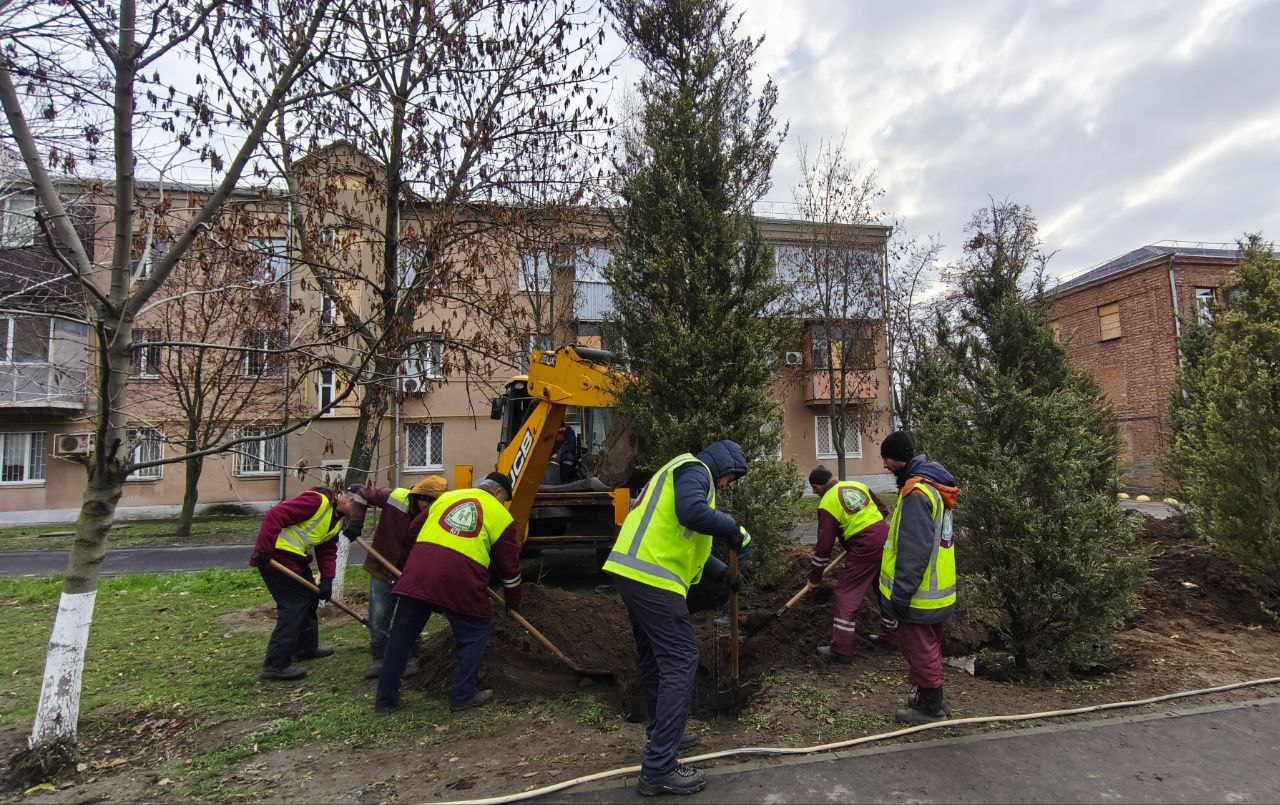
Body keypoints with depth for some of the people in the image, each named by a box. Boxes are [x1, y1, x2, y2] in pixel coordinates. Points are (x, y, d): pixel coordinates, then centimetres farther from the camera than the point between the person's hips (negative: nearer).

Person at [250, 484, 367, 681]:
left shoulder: (338, 519, 12)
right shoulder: (317, 501, -19)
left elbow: (328, 550, 11)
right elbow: (275, 516, -25)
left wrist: (327, 579, -2)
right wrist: (263, 551, -28)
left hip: (297, 560, 10)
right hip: (276, 556, -10)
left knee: (310, 598, 19)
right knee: (294, 606, -10)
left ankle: (307, 648, 36)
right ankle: (275, 665, -4)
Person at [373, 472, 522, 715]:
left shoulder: (446, 497, 23)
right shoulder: (500, 515, 13)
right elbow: (509, 566, 18)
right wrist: (513, 601, 33)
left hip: (418, 569, 4)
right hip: (460, 577, -4)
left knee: (401, 633, 17)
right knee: (476, 631, 17)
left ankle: (385, 699, 26)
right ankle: (463, 695, 19)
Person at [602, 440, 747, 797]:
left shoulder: (684, 474, 27)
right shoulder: (694, 470, -4)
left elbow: (689, 545, 31)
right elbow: (693, 513, -27)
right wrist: (731, 528, -11)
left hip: (633, 572, 10)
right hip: (652, 577, -10)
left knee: (655, 658, 21)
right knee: (680, 663, -5)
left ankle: (663, 734, 37)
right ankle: (659, 768, -1)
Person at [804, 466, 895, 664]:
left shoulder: (827, 504, -6)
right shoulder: (859, 485, 12)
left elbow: (824, 545, -5)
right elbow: (883, 510, 18)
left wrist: (815, 577, 4)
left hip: (865, 549, -7)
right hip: (886, 539, 7)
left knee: (846, 595, 1)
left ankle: (841, 650, 2)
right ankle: (888, 635, 38)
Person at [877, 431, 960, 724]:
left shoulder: (917, 492, -24)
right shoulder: (932, 484, 10)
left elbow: (914, 551, -27)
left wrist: (899, 595, -22)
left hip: (919, 595, -10)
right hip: (938, 590, 10)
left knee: (920, 649, 6)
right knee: (929, 647, 22)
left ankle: (931, 707, 20)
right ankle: (931, 699, 37)